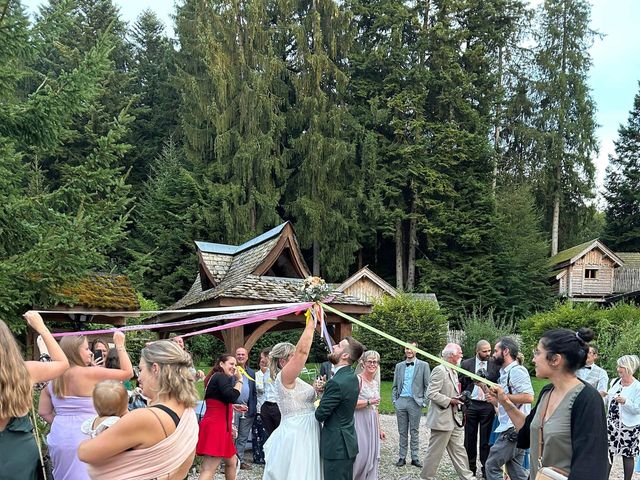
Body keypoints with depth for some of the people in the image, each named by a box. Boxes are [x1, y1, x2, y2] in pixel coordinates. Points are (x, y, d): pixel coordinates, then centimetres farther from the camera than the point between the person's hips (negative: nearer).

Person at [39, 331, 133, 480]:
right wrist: (120, 345, -5)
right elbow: (128, 372, -11)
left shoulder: (53, 379, 7)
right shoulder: (90, 373, -13)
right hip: (83, 437, -6)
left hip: (59, 436, 6)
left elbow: (44, 412, 9)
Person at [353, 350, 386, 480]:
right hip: (360, 423, -7)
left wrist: (379, 429, 21)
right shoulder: (358, 380, -10)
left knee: (372, 458, 8)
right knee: (360, 457, -7)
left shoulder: (376, 383, 13)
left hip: (373, 425, 7)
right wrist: (369, 402, -20)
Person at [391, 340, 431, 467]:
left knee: (414, 431, 3)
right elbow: (395, 385, 14)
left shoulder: (423, 365, 2)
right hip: (401, 401, 3)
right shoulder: (399, 366, 12)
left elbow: (427, 386, 0)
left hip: (415, 402, -3)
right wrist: (394, 400, 4)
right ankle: (402, 457, 12)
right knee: (402, 432, 7)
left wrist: (424, 402, -7)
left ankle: (415, 458, 10)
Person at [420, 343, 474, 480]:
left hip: (455, 419, 9)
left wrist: (458, 398, 10)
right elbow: (431, 393, -21)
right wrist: (449, 401, -19)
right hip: (442, 419, -9)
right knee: (435, 452, 2)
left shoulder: (453, 371, 14)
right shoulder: (439, 370, -16)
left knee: (459, 450, 12)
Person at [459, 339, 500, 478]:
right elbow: (461, 384, 9)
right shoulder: (466, 364, 3)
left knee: (486, 438, 4)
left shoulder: (495, 364, -1)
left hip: (488, 405, -1)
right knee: (470, 438, 9)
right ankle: (470, 467, 20)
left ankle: (486, 468, 14)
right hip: (471, 404, 1)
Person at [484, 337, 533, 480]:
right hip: (512, 430, 10)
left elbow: (528, 397, -25)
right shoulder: (506, 372, 17)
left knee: (491, 466, -4)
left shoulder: (517, 370, -13)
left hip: (513, 429, -10)